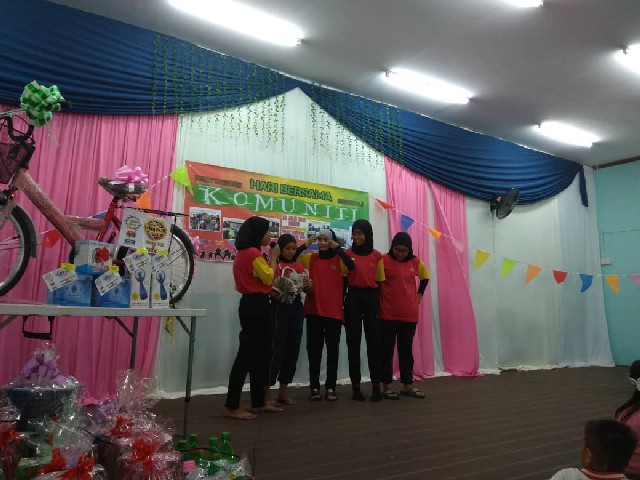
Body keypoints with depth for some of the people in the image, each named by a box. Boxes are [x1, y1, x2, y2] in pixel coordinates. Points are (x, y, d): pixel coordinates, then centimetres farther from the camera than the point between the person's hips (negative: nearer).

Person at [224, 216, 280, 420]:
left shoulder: (243, 252, 17)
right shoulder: (253, 253, -14)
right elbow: (268, 278, -13)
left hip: (252, 304, 11)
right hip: (256, 306, -11)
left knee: (259, 353, 14)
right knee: (247, 354, -8)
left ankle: (258, 402, 23)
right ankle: (232, 407, -4)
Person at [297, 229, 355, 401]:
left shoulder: (339, 259, 1)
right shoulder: (311, 258, 7)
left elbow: (352, 266, -19)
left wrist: (337, 248, -16)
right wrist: (305, 245, -9)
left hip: (334, 311, -1)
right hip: (314, 310, 2)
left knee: (332, 349, 5)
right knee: (313, 349, 6)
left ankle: (330, 387, 14)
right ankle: (314, 387, 15)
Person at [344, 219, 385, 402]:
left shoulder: (377, 256, 4)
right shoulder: (347, 254, 1)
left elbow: (380, 281, 8)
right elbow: (343, 279, 3)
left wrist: (380, 303, 2)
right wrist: (341, 303, -3)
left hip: (371, 298, 1)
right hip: (353, 298, -1)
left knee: (374, 342, 3)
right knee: (353, 342, 4)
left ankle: (376, 386, 10)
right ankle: (355, 386, 10)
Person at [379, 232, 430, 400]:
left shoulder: (415, 262, 4)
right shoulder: (384, 260, -9)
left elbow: (425, 278, 22)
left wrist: (419, 295, 13)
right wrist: (377, 304, -6)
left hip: (409, 314, 4)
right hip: (387, 314, -3)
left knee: (406, 350, 12)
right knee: (387, 349, 4)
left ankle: (408, 385, 21)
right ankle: (387, 386, 13)